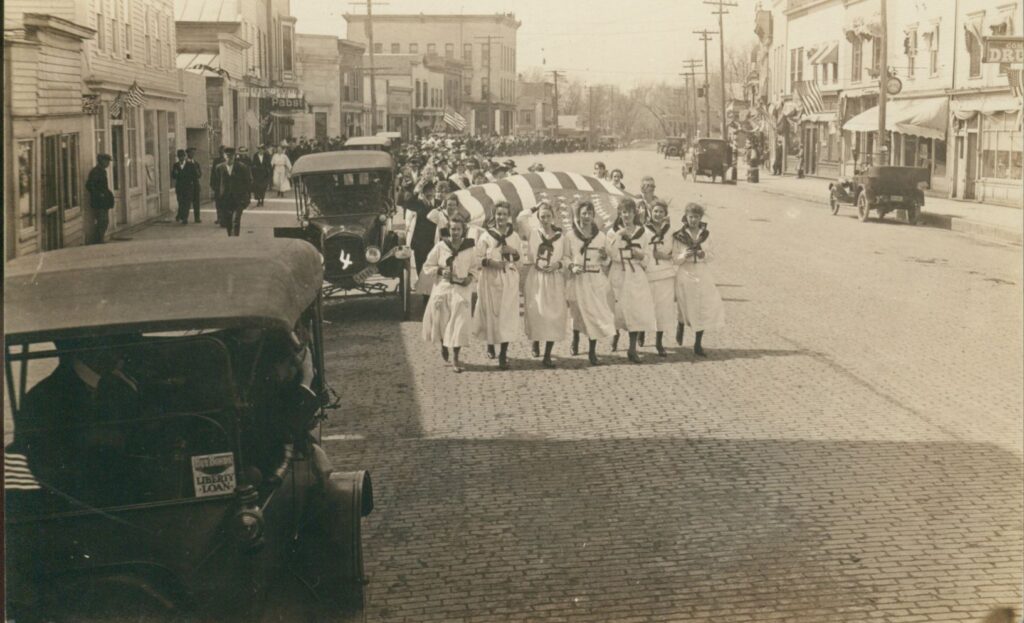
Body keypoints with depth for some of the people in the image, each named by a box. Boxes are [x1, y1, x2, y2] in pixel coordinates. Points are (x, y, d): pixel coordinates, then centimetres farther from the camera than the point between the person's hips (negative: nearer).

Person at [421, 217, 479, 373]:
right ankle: (443, 345, 40)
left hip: (461, 289, -1)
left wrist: (471, 276, -7)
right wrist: (440, 271, -13)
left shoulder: (469, 247, -3)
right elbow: (427, 266, 3)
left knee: (459, 322, -7)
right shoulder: (440, 246, -4)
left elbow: (476, 266, 11)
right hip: (442, 288, 1)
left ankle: (455, 358, -1)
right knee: (441, 320, 8)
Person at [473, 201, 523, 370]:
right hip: (490, 279, -1)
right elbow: (478, 258, -2)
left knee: (507, 315, -5)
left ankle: (503, 354, -4)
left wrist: (514, 252, -8)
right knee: (491, 313, 3)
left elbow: (521, 259, 12)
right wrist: (490, 262, -19)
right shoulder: (486, 236, -1)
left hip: (509, 280, 1)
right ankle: (490, 344, 29)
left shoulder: (514, 236, 6)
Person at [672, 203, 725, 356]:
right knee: (686, 308, 4)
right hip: (685, 274, -3)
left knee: (704, 309, -2)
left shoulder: (704, 234, 5)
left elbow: (710, 255, 11)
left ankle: (698, 345, 9)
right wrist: (684, 256, -22)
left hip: (702, 274, 3)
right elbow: (675, 259, -3)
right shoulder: (679, 236, -4)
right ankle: (681, 327, 40)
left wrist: (703, 254, -11)